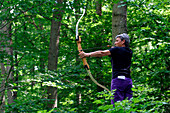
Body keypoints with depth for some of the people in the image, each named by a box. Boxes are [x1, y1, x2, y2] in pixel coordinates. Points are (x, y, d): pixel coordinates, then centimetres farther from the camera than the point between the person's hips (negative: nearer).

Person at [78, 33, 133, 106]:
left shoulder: (117, 50, -1)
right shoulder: (129, 52, 16)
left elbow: (102, 53, -4)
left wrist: (87, 55, -1)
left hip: (118, 79, -6)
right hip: (128, 80, 6)